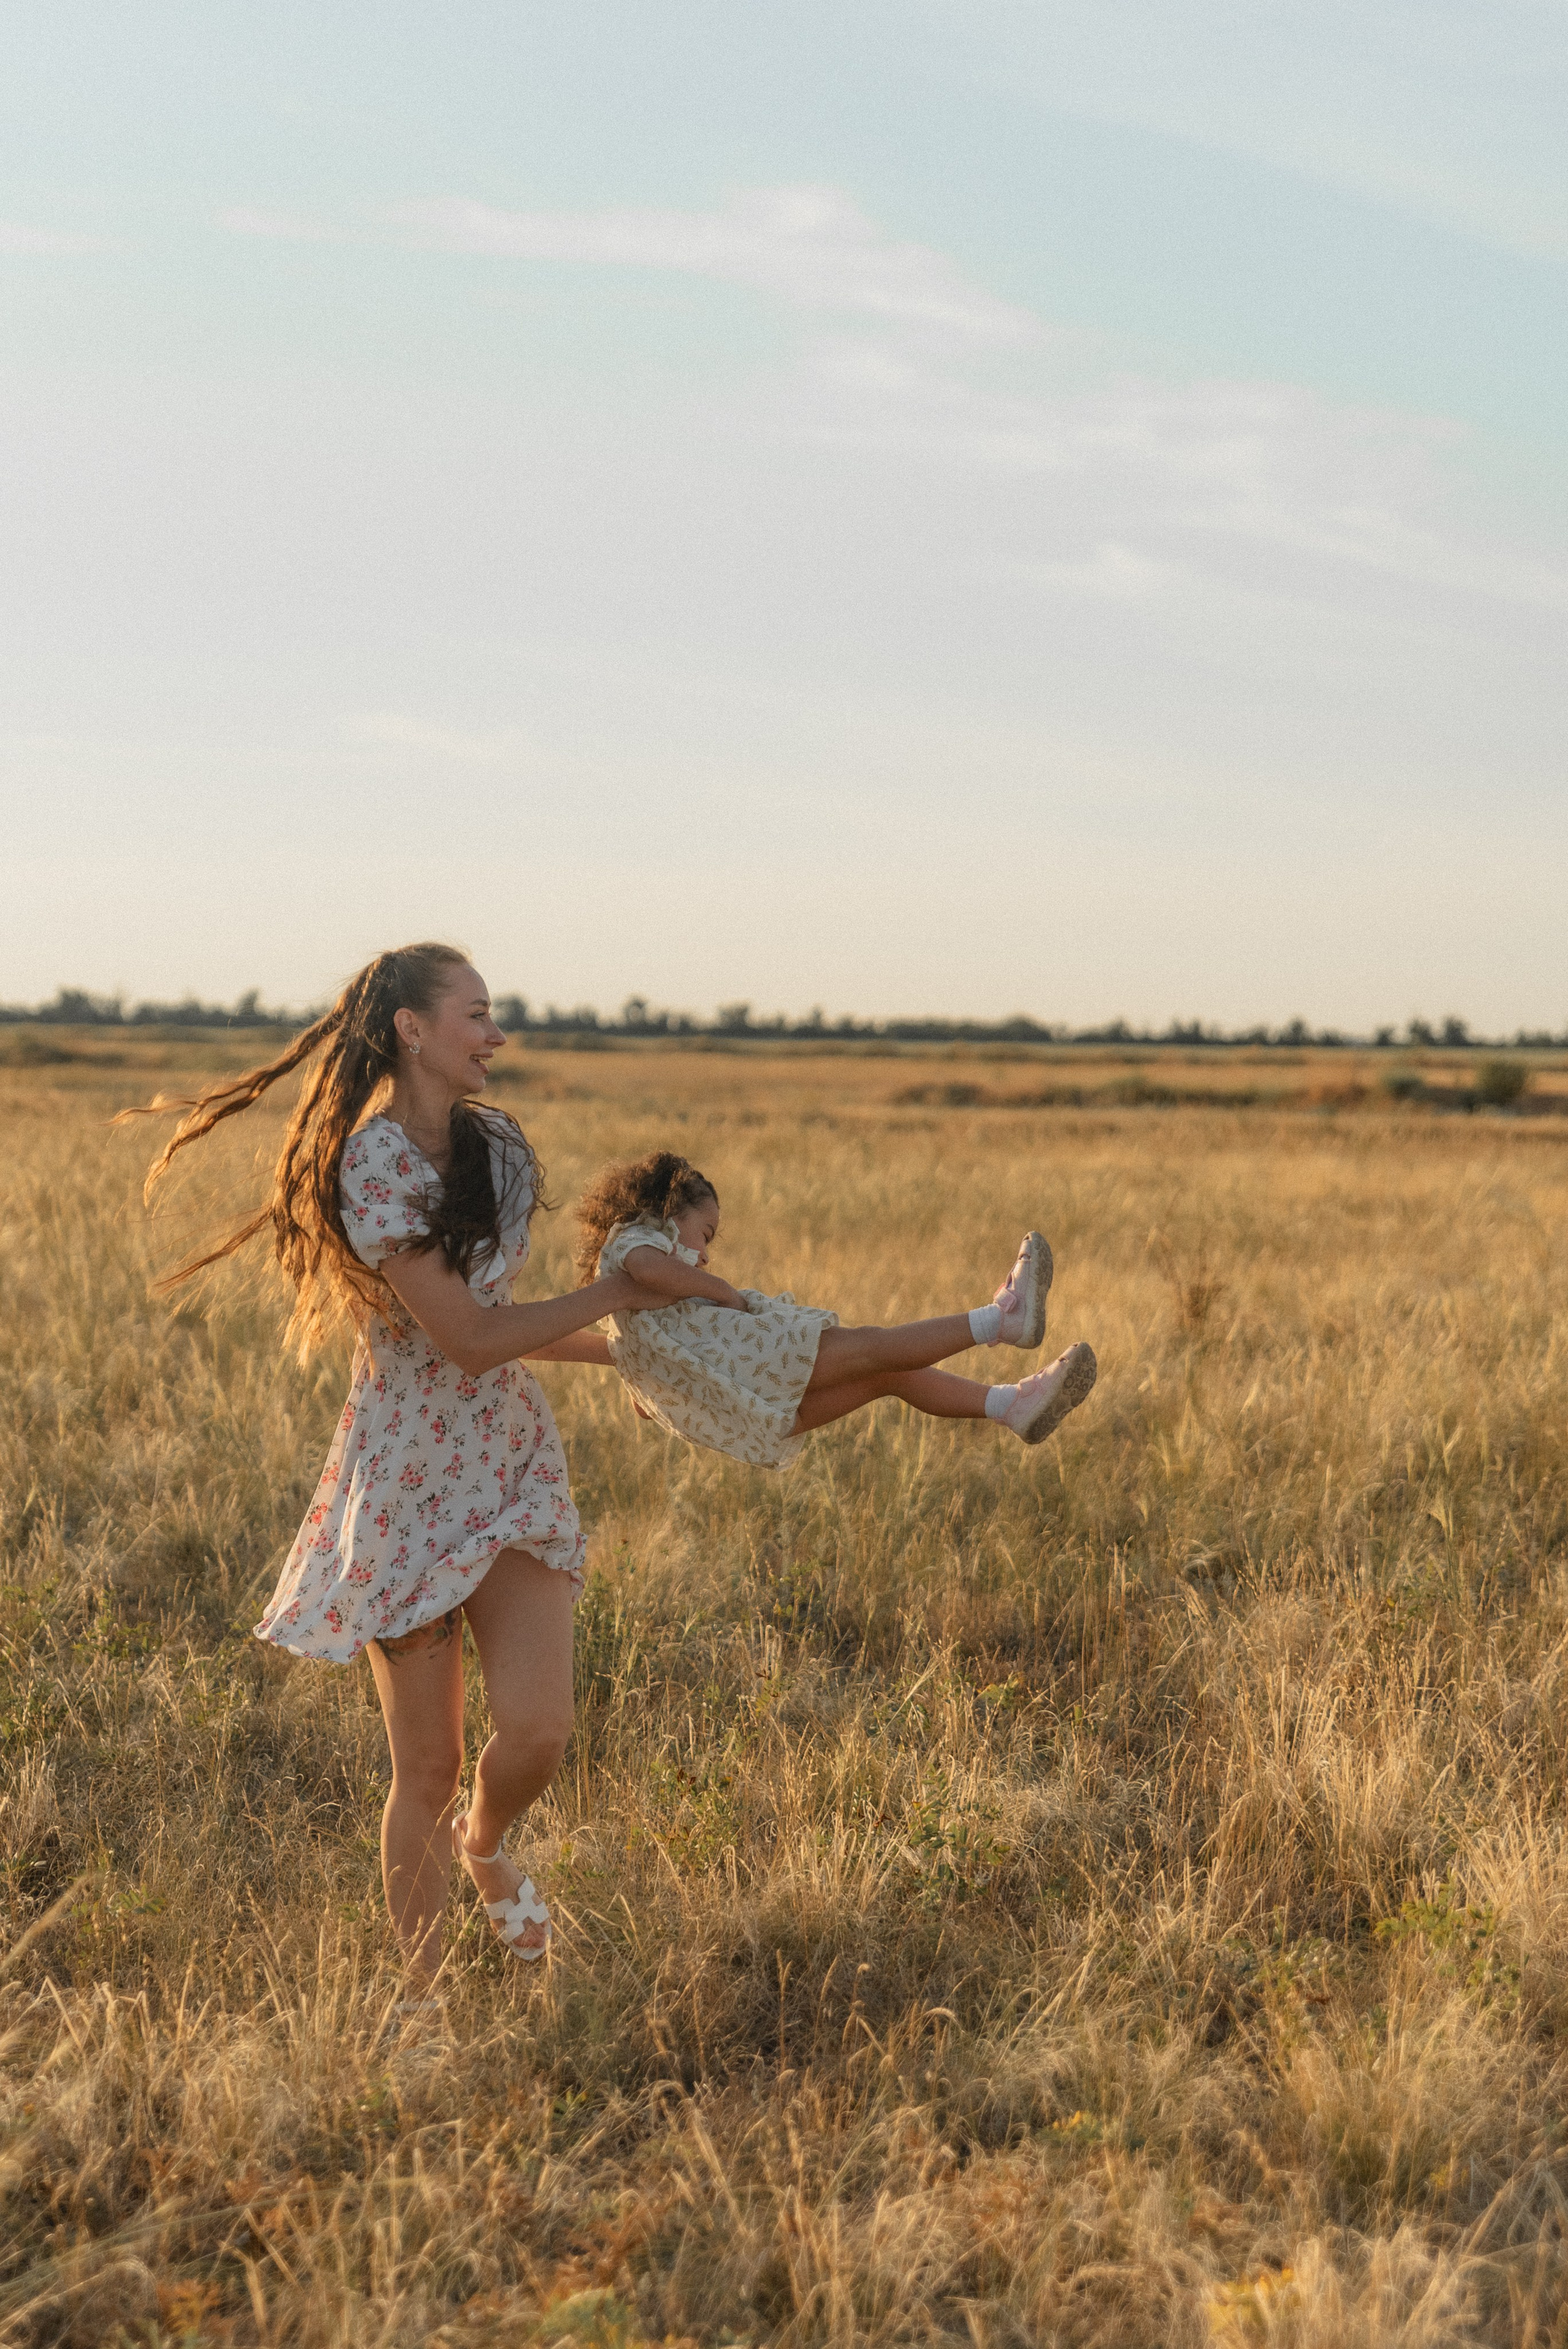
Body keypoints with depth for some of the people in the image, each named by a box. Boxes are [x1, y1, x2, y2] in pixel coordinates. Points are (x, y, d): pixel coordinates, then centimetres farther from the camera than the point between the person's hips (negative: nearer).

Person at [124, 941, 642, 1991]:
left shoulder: (498, 1145, 6)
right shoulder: (374, 1165, -18)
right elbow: (468, 1341, -19)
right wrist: (617, 1292, -9)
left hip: (513, 1458, 6)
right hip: (413, 1477, -5)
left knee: (538, 1731, -8)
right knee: (428, 1766, 1)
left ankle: (485, 1843, 27)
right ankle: (423, 1996, 18)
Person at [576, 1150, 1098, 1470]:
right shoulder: (633, 1240, 4)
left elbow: (645, 1400, 34)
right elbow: (653, 1272, -23)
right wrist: (728, 1294, -12)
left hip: (756, 1419, 10)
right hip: (736, 1365, -10)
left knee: (886, 1375, 4)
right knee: (867, 1348, -14)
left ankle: (1015, 1405, -4)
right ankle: (1002, 1317, -17)